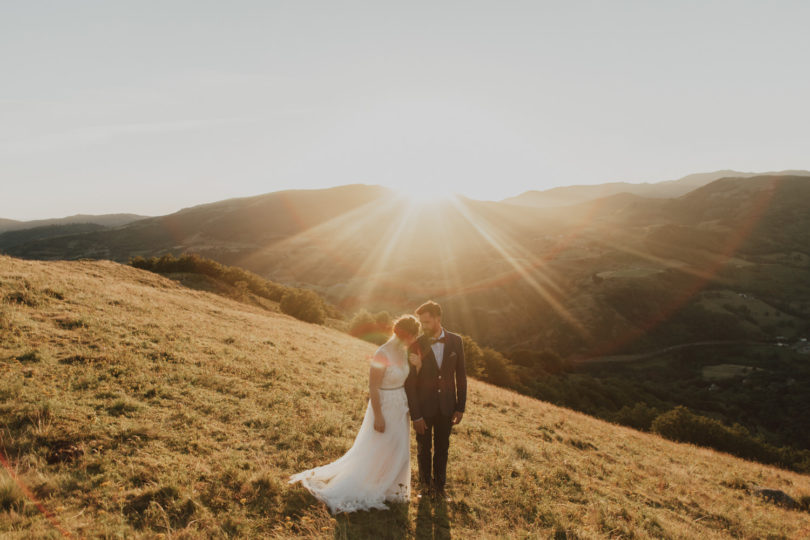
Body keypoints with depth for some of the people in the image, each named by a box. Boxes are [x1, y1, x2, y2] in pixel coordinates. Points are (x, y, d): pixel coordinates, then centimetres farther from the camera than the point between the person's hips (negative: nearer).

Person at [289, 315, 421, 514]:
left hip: (400, 408, 8)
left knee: (398, 451, 19)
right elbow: (373, 388, -22)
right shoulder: (382, 355, -26)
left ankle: (388, 488, 41)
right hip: (384, 407, -8)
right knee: (374, 452, 7)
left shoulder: (403, 351, -1)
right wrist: (378, 416, -19)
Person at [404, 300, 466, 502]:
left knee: (442, 448, 16)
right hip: (424, 406, -2)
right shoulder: (416, 345, -15)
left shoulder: (455, 341, -7)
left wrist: (460, 407, -1)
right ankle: (425, 485, 37)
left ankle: (439, 486, 35)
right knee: (423, 448, 16)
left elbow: (460, 375, 1)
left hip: (446, 406, 2)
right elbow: (410, 383, -13)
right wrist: (415, 416, -14)